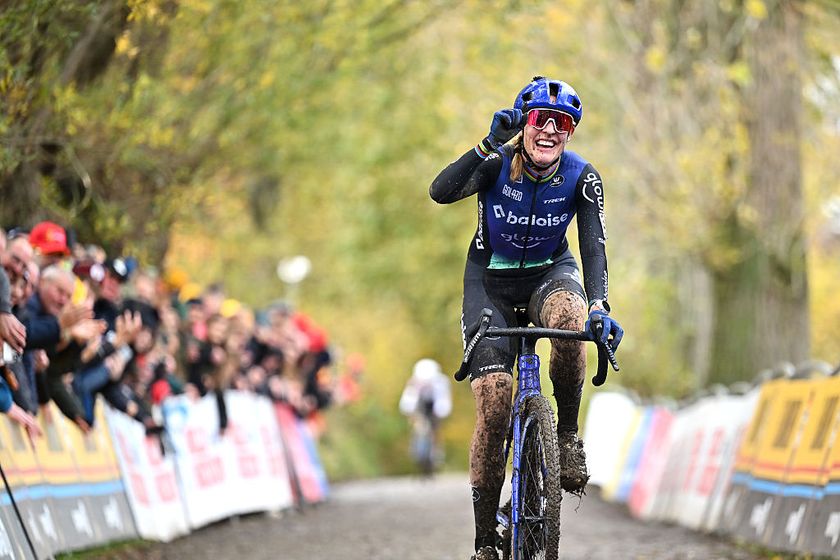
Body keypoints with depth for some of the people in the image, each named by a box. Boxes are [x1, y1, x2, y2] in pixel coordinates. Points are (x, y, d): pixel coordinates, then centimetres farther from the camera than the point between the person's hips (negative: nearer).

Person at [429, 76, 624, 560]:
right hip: (491, 279, -1)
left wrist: (600, 306, -39)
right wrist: (489, 145, -46)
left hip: (549, 271, 1)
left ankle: (568, 434, -16)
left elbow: (594, 246, -23)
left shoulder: (582, 177, -16)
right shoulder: (497, 165, -20)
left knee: (568, 318, -38)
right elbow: (441, 192, -36)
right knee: (493, 405, -15)